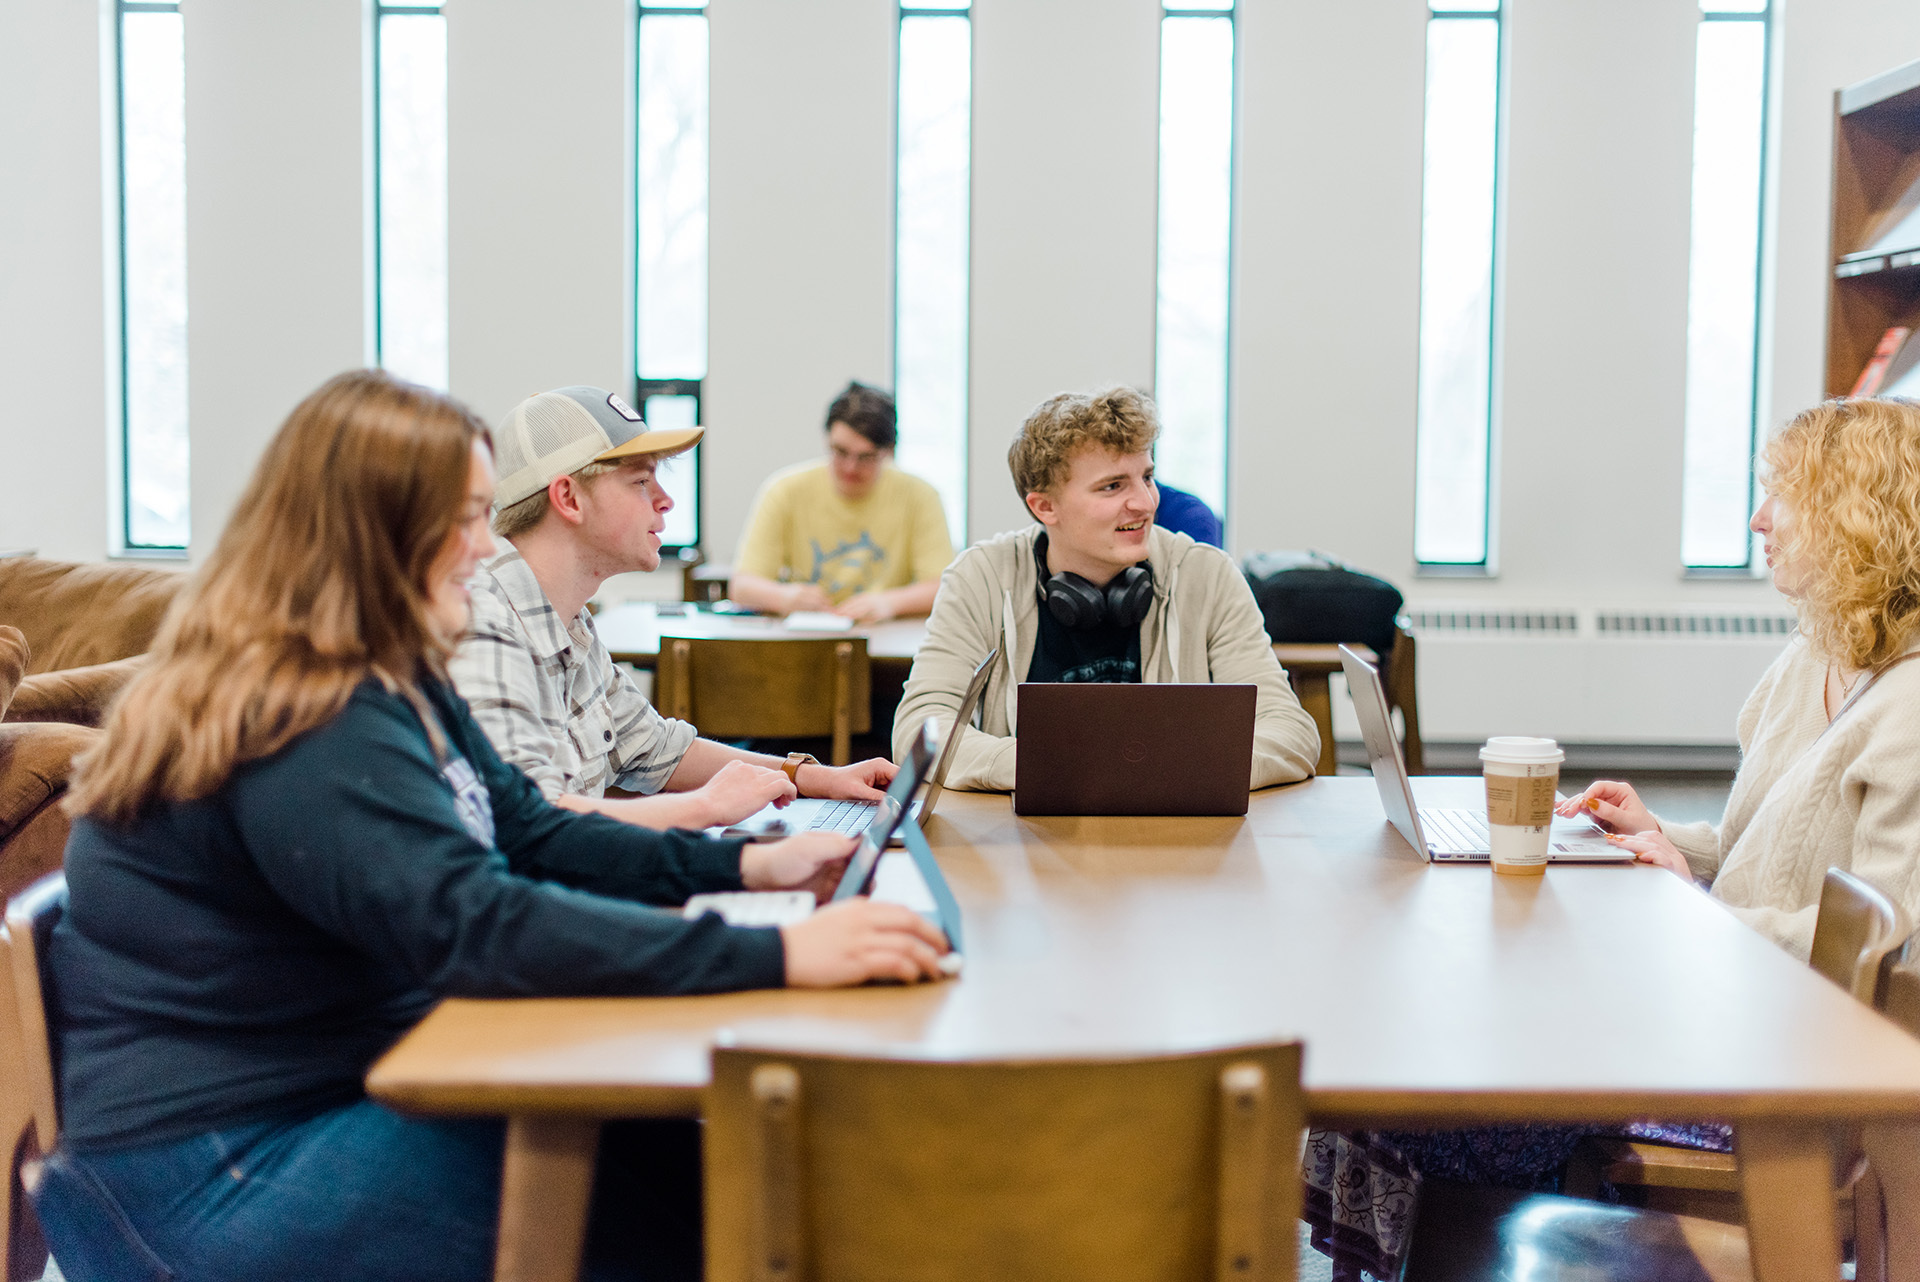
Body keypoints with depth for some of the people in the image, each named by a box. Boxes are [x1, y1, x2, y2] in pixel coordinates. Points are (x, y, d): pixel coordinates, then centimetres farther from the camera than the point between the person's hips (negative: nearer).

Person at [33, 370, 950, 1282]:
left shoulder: (393, 684, 10)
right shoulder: (310, 729, -24)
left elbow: (531, 836, 14)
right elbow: (472, 927, -34)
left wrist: (744, 864, 1)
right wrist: (779, 956, -38)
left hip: (352, 1085, 10)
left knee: (687, 1155, -7)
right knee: (681, 1201, -20)